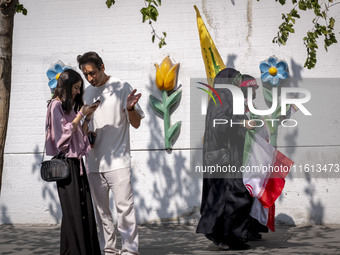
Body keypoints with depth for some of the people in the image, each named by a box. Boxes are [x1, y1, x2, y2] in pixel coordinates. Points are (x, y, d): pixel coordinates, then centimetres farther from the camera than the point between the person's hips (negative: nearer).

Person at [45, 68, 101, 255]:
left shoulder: (70, 106, 19)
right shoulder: (56, 105, -6)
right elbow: (64, 133, -14)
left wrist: (87, 118, 6)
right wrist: (81, 114, -12)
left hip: (76, 161, 8)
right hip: (65, 162, -8)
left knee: (85, 207, 4)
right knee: (72, 209, -9)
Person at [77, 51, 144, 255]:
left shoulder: (121, 87, -3)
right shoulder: (88, 93, 13)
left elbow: (136, 123, -3)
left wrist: (130, 108, -23)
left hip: (118, 160, -6)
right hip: (95, 161, 6)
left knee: (124, 206, -9)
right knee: (101, 208, 9)